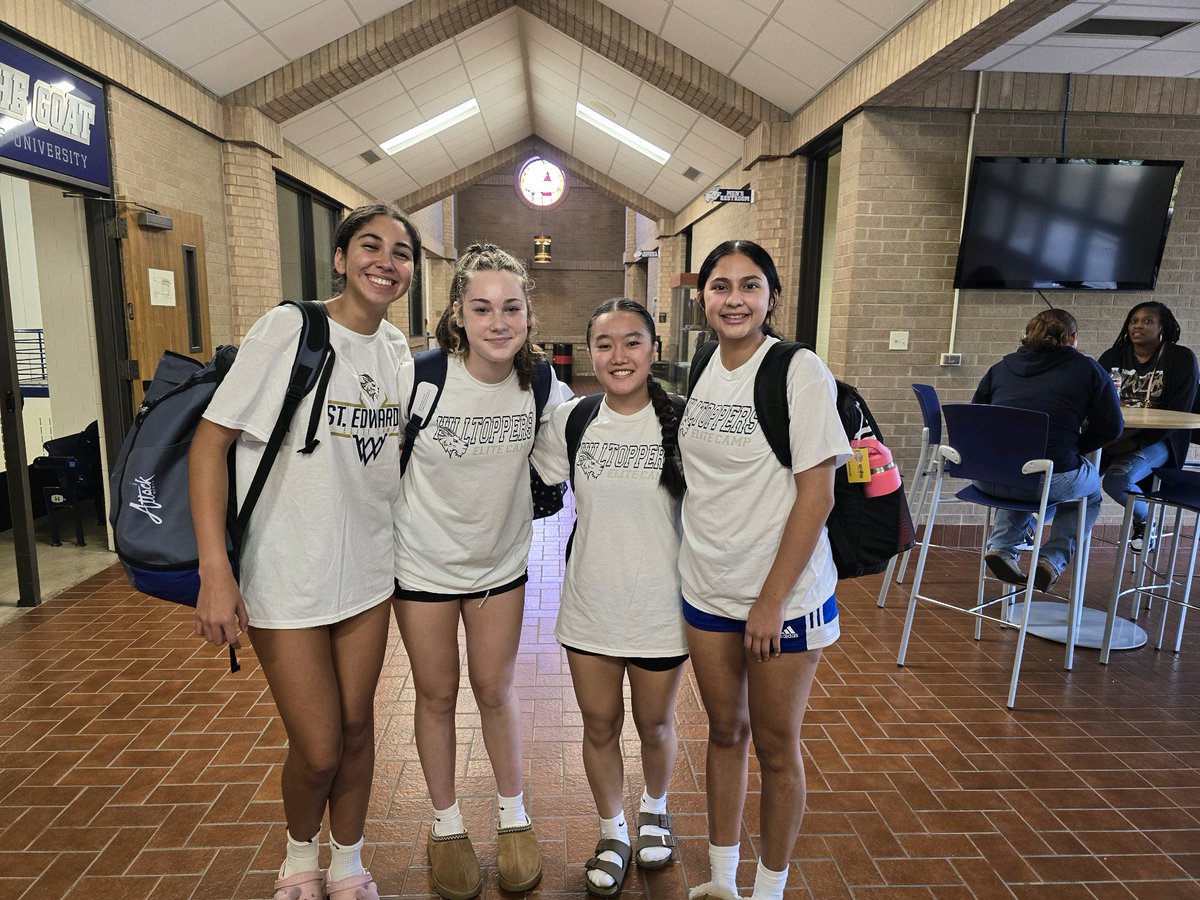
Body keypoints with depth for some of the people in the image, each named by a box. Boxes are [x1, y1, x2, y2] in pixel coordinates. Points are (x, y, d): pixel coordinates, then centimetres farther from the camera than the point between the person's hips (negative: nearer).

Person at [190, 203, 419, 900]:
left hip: (369, 570, 5)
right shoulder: (289, 328, -14)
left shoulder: (399, 349, 3)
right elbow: (210, 442, -15)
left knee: (357, 728, 15)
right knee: (317, 750, 5)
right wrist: (215, 570, -20)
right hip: (287, 576, -4)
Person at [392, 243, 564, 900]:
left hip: (501, 560, 2)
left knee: (495, 691, 14)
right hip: (424, 561, -1)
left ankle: (514, 817, 37)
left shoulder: (540, 384, -13)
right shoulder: (418, 377, -22)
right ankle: (446, 826, 36)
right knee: (436, 696, 13)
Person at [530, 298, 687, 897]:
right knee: (600, 726, 15)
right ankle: (612, 833, 40)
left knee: (655, 725, 18)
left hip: (660, 608, -1)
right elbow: (539, 482, 12)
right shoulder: (571, 420, -5)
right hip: (590, 606, 2)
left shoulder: (678, 422, -10)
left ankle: (654, 810, 49)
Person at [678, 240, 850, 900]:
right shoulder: (699, 371, 3)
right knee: (725, 730, 19)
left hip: (784, 595, -5)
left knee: (775, 746, 11)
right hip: (706, 587, 5)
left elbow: (816, 496, -15)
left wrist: (772, 599, -16)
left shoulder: (800, 373, -14)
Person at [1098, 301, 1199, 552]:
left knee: (1116, 479, -29)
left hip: (1156, 440, -3)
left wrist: (1134, 443, -20)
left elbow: (1178, 415, -9)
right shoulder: (1113, 356, 10)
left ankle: (1144, 521, 3)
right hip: (1114, 436, 3)